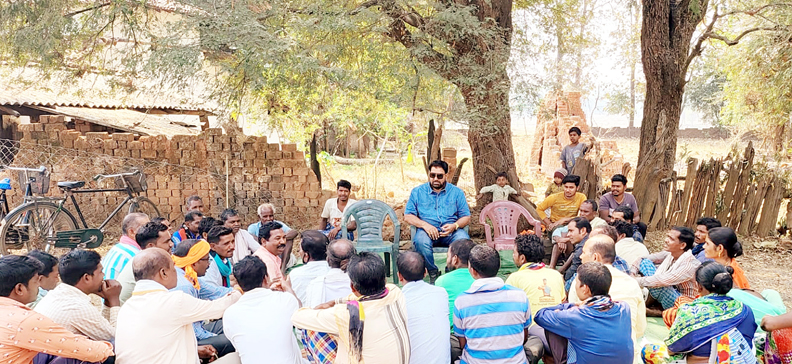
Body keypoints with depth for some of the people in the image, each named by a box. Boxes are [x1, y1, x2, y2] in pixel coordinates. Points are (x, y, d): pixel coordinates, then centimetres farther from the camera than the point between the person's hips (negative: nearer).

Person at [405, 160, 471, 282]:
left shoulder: (457, 192, 13)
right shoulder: (417, 192, 11)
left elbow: (466, 217, 10)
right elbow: (408, 216, 5)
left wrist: (454, 226, -13)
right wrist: (425, 225, -13)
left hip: (451, 231, 1)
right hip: (427, 230, 0)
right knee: (420, 241, -35)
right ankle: (433, 272, -12)